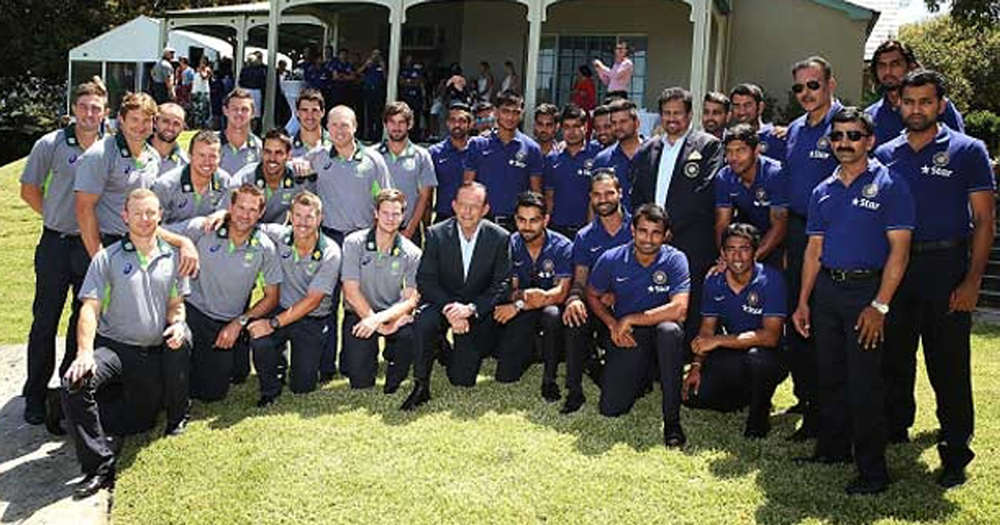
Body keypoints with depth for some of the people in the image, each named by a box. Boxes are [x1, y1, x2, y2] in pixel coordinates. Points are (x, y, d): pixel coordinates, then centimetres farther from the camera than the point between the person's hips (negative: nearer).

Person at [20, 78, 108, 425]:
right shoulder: (51, 144, -4)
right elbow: (29, 190, 3)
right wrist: (55, 217, -1)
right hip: (56, 244, -2)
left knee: (86, 317, 13)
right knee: (46, 320, 3)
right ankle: (36, 394, 15)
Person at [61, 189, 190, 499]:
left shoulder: (172, 258, 10)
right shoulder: (107, 259, 1)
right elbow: (90, 308, -7)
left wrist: (177, 324, -11)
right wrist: (84, 352, -21)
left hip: (155, 351, 2)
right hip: (113, 345, -2)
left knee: (143, 421, -8)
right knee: (75, 383, -29)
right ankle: (100, 466, -19)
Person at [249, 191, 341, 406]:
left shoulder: (330, 253, -17)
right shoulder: (279, 236, -10)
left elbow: (312, 301, -18)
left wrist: (273, 323, -23)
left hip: (312, 321, -1)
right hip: (281, 309, 1)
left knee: (302, 386, -3)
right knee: (260, 344, -31)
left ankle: (308, 359, 35)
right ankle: (270, 389, 2)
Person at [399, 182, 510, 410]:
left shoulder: (499, 238, -8)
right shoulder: (436, 234, -8)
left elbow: (501, 285, -9)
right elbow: (425, 280, -10)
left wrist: (471, 308, -23)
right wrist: (449, 308, -25)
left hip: (478, 310, 0)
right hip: (441, 302, 0)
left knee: (462, 379, -2)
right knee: (423, 323, -35)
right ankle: (421, 386, -16)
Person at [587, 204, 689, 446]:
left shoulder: (675, 260, -13)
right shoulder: (611, 260, -6)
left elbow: (678, 309, -25)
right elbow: (592, 295, 9)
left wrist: (630, 319, -21)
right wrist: (613, 325, -9)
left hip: (659, 332, -2)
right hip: (627, 338, 2)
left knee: (670, 330, -40)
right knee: (610, 409, -11)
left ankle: (672, 418, -25)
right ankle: (644, 377, 25)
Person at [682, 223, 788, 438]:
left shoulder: (771, 279, -18)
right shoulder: (713, 282, -2)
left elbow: (770, 336, -25)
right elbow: (707, 329, 3)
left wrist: (719, 340, -28)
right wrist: (696, 366, -13)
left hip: (769, 357, -4)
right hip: (732, 358, 5)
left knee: (757, 356, -39)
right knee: (692, 395, -14)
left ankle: (760, 414, -8)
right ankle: (746, 397, 16)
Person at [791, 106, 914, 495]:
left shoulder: (889, 185, -6)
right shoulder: (823, 192, 12)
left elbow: (898, 251, -10)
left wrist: (880, 306, -16)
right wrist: (803, 302, 10)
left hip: (867, 289, -6)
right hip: (826, 290, 6)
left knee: (864, 382, -4)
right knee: (830, 375, 13)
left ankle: (873, 470, 6)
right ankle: (833, 448, 28)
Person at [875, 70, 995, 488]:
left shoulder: (967, 151, 0)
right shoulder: (885, 154, 10)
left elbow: (983, 222, -2)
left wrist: (972, 281, -11)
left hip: (946, 268, -3)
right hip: (893, 267, 4)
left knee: (948, 363, -1)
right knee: (893, 355, 11)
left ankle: (956, 453, 9)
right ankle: (894, 430, 28)